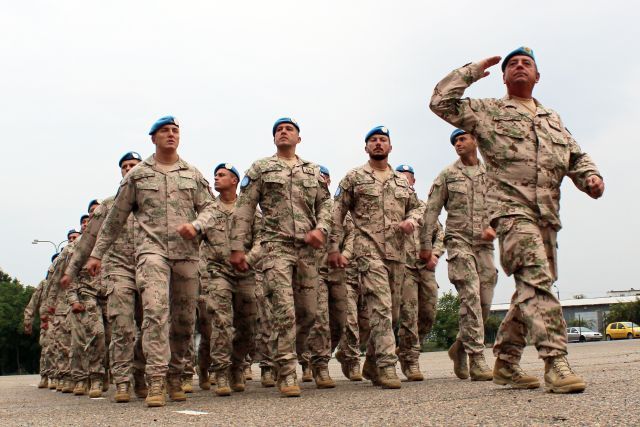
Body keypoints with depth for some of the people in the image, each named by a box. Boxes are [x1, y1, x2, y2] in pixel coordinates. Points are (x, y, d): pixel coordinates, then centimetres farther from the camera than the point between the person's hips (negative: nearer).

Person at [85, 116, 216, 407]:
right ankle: (156, 381, -21)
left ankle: (174, 375, 21)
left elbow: (208, 206, 11)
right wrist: (97, 253, 12)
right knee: (155, 311, -20)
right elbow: (115, 217, 13)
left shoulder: (193, 174, 16)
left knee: (185, 319, 5)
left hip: (186, 252, 3)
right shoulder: (137, 175, 11)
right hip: (151, 249, -3)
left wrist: (195, 225, -11)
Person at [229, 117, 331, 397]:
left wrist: (321, 228, -6)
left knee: (308, 312, 6)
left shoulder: (313, 171, 19)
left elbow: (324, 204, 15)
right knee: (285, 311, -14)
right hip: (277, 246, -4)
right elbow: (244, 210, 3)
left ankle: (284, 358, 27)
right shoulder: (260, 169, 8)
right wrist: (237, 247, -5)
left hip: (307, 248, 4)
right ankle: (287, 375, -8)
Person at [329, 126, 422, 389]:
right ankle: (387, 367, -15)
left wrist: (412, 220, 0)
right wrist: (333, 248, -5)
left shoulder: (402, 180, 18)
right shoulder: (354, 178, 4)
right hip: (369, 251, -6)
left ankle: (371, 364, 25)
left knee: (392, 312, 10)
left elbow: (416, 207, 24)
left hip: (398, 253, 6)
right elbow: (337, 214, 2)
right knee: (381, 308, -17)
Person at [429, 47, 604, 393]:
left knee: (530, 291, 8)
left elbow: (576, 156, 25)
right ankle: (555, 363, -26)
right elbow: (441, 101, 3)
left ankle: (505, 363, 18)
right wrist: (473, 71, 7)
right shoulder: (488, 111, 11)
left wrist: (591, 176, 4)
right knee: (536, 280, -22)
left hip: (547, 215, 7)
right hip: (511, 208, -7)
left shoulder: (553, 118, 26)